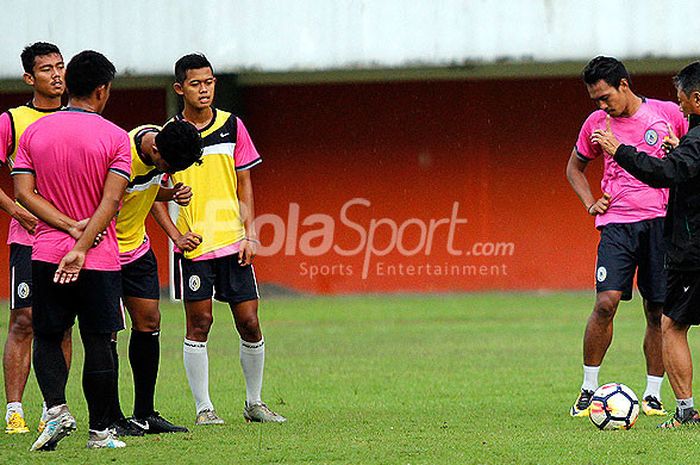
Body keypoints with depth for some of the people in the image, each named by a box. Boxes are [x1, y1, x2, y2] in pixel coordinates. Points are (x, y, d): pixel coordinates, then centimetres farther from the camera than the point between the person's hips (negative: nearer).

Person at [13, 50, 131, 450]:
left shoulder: (34, 132, 4)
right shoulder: (115, 137, -5)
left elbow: (24, 192, -3)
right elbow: (111, 201, -14)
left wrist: (70, 225, -7)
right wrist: (82, 245, -16)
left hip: (47, 253, 2)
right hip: (101, 259, -2)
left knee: (47, 338, 13)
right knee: (98, 343, 4)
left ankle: (57, 409, -8)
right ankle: (100, 431, 7)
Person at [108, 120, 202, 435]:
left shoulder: (161, 142, -5)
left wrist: (172, 194, -7)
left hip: (137, 245, 8)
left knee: (148, 321, 5)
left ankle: (144, 414, 12)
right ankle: (110, 418, -1)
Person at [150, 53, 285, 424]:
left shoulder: (232, 126, 6)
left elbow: (244, 185, 11)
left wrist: (249, 234, 2)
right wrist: (176, 236, -8)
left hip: (233, 241, 2)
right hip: (193, 244, -2)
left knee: (249, 323, 2)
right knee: (199, 324, -2)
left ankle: (254, 404, 16)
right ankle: (203, 408, 4)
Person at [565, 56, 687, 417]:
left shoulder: (668, 114, 2)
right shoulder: (596, 124, 7)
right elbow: (575, 167, 23)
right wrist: (590, 203, 9)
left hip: (661, 221, 0)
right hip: (617, 223, 0)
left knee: (657, 312, 1)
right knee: (606, 302, -15)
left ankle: (653, 394, 10)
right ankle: (589, 387, -3)